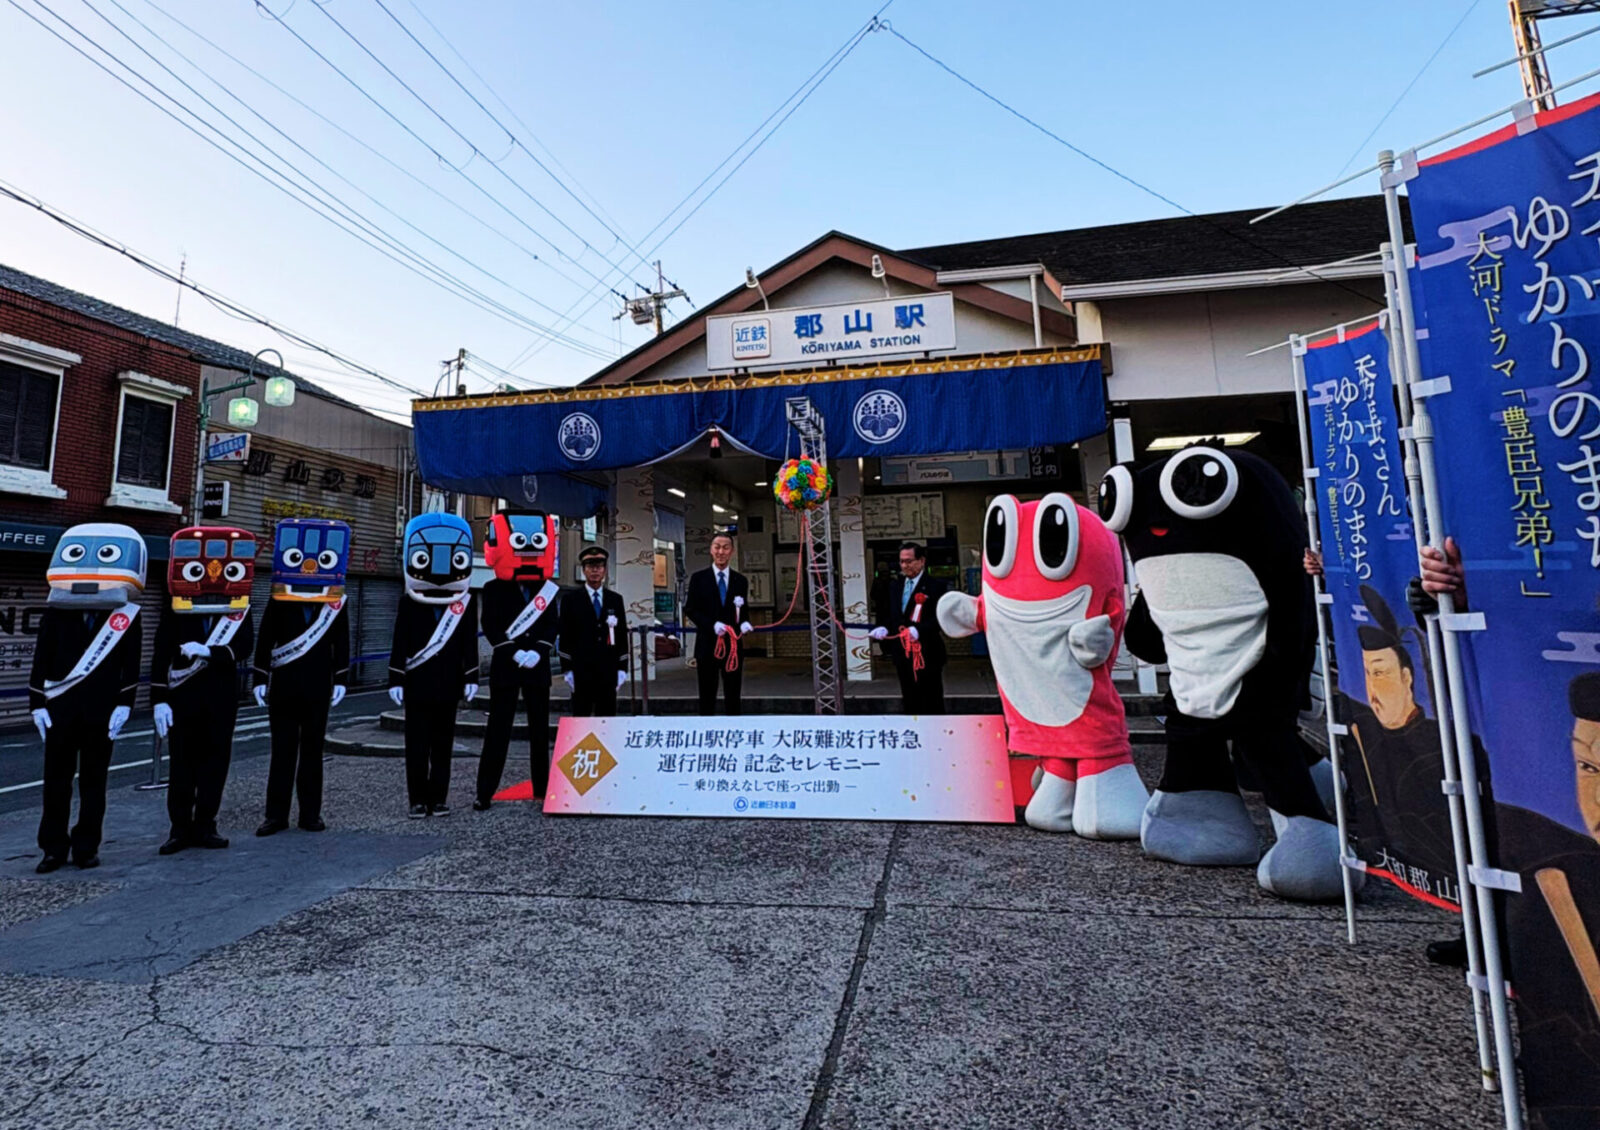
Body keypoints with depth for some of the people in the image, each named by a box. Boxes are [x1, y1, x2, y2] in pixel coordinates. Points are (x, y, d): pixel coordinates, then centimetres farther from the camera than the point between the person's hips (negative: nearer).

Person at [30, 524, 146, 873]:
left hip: (101, 711, -1)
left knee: (93, 782, 8)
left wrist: (124, 705, -6)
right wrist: (37, 704, 1)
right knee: (55, 781, 8)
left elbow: (130, 667, -1)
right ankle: (53, 848, 20)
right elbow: (41, 661, 5)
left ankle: (86, 847, 19)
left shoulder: (127, 615, -1)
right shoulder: (55, 611, 3)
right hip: (60, 710, 2)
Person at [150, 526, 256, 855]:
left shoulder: (240, 610, 1)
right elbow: (161, 658, -3)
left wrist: (208, 651, -25)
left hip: (221, 699, 1)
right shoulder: (174, 611, -2)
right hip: (182, 698, -1)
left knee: (215, 762, 7)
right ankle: (180, 828, 17)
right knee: (182, 764, 5)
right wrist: (159, 700, -8)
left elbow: (243, 648, -9)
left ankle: (204, 826, 19)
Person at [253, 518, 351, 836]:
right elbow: (264, 641, 2)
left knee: (312, 751, 8)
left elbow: (341, 645, 3)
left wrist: (340, 681, -1)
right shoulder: (278, 598, 0)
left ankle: (311, 813, 16)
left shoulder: (337, 602, 1)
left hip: (318, 689, 0)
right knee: (282, 750, 5)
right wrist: (260, 680, -1)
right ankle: (276, 814, 14)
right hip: (282, 687, 0)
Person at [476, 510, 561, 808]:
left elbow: (551, 626, 3)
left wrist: (537, 651, -13)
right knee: (498, 729, 0)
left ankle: (542, 787, 15)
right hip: (505, 665, -2)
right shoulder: (493, 589, 1)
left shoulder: (547, 589, 7)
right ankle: (485, 791, 7)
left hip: (538, 666, 2)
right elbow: (491, 628, -6)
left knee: (540, 728, 7)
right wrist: (514, 652, -17)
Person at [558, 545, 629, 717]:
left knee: (607, 719, 5)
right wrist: (568, 669, -4)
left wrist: (622, 668, 5)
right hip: (581, 671, -2)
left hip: (608, 671, 2)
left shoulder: (616, 599, 11)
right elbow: (565, 636, 1)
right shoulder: (570, 598, 5)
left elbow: (622, 635, 10)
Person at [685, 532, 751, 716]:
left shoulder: (741, 580, 7)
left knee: (733, 696, 8)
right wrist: (712, 625, -16)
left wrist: (743, 623, -11)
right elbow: (690, 609, -2)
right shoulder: (698, 578, 1)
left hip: (733, 645, 2)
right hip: (707, 645, -2)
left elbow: (743, 612, 12)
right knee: (707, 697, 7)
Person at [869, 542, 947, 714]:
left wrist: (919, 629, -31)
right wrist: (883, 628, -7)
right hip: (902, 655, 6)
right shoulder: (894, 585, 13)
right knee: (910, 704, 15)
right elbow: (888, 614, 14)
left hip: (927, 655, -6)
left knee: (932, 706, 2)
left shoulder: (936, 586, -6)